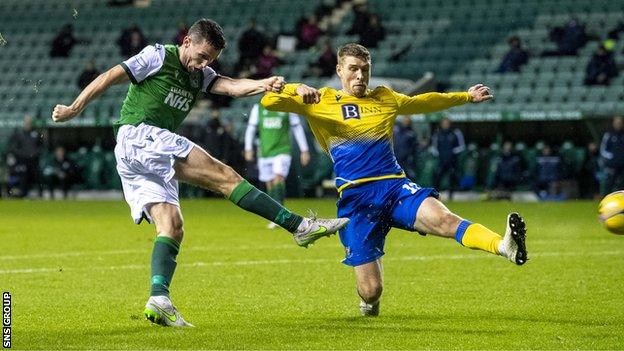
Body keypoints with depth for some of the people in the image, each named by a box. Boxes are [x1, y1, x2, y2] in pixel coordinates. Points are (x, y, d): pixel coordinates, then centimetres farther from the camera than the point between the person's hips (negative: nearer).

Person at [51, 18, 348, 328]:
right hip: (139, 136, -9)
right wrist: (74, 110, -3)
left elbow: (231, 87, 2)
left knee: (172, 227, -4)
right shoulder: (158, 57, -1)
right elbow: (109, 78, -1)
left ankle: (158, 300, -18)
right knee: (225, 176, -13)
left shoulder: (199, 75, 20)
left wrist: (263, 84, -18)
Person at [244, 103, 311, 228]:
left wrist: (304, 150, 5)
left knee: (278, 179, -22)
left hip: (282, 151, -3)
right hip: (264, 154, 3)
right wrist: (248, 149, -2)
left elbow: (297, 128, 6)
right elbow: (251, 129, 8)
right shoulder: (258, 108, 6)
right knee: (270, 184, 4)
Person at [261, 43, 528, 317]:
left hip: (395, 186, 2)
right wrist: (297, 89, -19)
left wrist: (466, 96, 44)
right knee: (371, 291, -6)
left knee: (444, 219, -30)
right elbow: (268, 101, 1)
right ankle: (369, 300, 31)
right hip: (355, 198, -2)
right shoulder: (320, 101, 8)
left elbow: (424, 102, 38)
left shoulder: (385, 98, 19)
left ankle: (506, 247, -52)